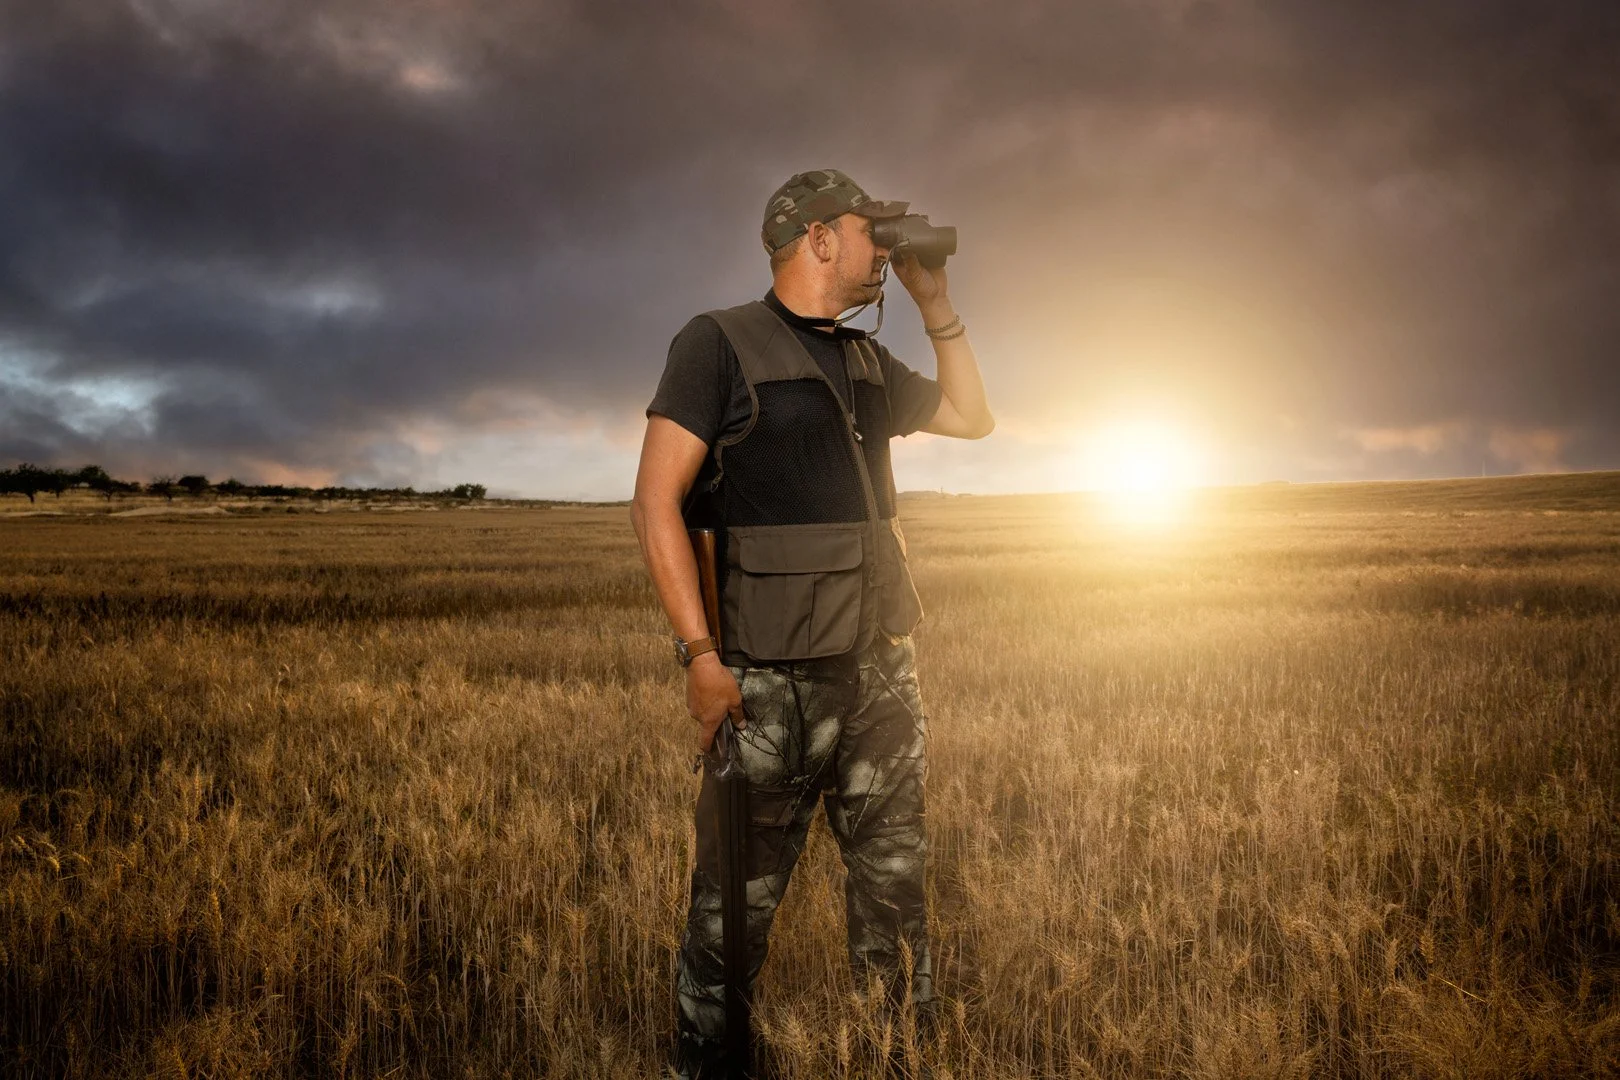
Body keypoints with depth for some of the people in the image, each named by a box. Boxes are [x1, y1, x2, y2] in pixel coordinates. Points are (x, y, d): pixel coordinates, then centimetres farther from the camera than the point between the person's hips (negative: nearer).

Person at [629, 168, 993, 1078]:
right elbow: (656, 503, -10)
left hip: (885, 671, 7)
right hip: (775, 682, -6)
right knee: (737, 909, 1)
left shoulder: (867, 362, 15)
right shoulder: (720, 344, -5)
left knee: (896, 886, 15)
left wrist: (937, 303, 17)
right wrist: (700, 655, -17)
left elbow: (973, 416, 28)